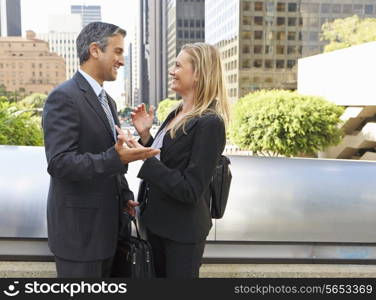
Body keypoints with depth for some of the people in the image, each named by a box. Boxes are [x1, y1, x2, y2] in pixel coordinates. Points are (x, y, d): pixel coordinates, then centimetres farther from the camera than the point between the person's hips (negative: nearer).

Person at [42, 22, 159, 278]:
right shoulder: (64, 97, -16)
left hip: (106, 222, 9)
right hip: (79, 226, -8)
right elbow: (59, 163, -24)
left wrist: (125, 195, 6)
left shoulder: (107, 100, 13)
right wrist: (116, 158, -34)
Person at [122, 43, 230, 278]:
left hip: (183, 232, -8)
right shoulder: (177, 114, 4)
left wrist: (144, 157, -26)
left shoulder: (209, 123, -22)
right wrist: (145, 135, -2)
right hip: (157, 222, 8)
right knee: (157, 274, 23)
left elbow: (190, 190, -24)